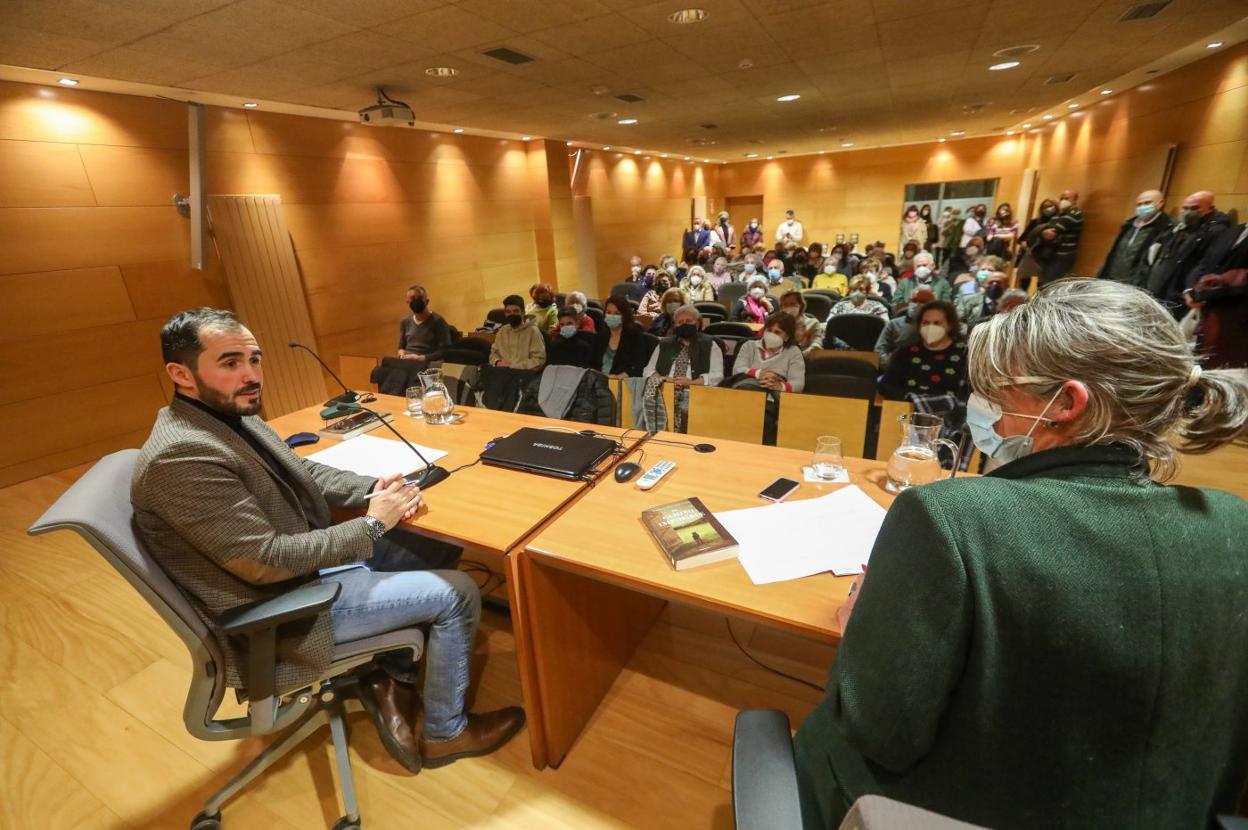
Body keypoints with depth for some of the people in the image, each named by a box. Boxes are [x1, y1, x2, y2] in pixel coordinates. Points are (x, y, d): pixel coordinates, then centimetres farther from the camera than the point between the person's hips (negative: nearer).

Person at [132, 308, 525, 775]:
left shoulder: (229, 415, 2)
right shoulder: (180, 456, -28)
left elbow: (301, 471, 12)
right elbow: (266, 561, -28)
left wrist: (374, 489, -6)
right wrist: (371, 524, -19)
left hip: (306, 555, 9)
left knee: (441, 554, 8)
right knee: (456, 593, -9)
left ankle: (389, 674, 21)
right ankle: (445, 732, 13)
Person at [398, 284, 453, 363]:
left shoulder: (437, 320, -3)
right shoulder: (405, 322, 16)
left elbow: (444, 350, -8)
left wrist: (421, 358, -15)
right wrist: (402, 353, 0)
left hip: (425, 363, -5)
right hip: (405, 361, 5)